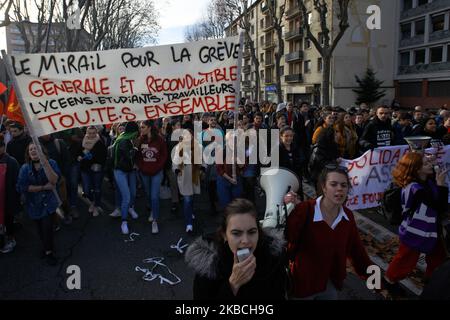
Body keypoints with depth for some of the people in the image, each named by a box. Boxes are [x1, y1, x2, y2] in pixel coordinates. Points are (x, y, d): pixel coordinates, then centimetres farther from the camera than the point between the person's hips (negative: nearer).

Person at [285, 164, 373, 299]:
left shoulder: (348, 215, -5)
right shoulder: (306, 209, -22)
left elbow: (356, 249, 6)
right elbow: (288, 237, -30)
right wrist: (288, 210, -42)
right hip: (304, 283, -5)